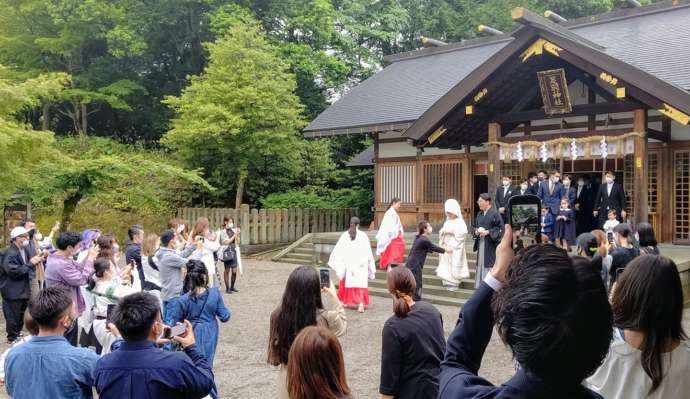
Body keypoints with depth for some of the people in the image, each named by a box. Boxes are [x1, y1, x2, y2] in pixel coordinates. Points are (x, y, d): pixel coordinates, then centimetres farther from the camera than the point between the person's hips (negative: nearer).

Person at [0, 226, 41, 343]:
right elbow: (14, 271, -27)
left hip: (23, 289, 9)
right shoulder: (10, 253, -20)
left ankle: (18, 335, 33)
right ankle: (12, 338, 15)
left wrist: (36, 261, 2)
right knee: (13, 316, 2)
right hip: (13, 291, -9)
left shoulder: (24, 250, 9)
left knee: (21, 315, 19)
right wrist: (30, 263, -24)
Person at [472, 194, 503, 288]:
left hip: (490, 244, -7)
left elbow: (500, 228, -12)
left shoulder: (494, 214, -10)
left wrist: (487, 232, -17)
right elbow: (475, 226, 21)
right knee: (481, 264, 10)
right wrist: (476, 231, -1)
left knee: (489, 264, -6)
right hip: (481, 244, 7)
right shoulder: (479, 214, 11)